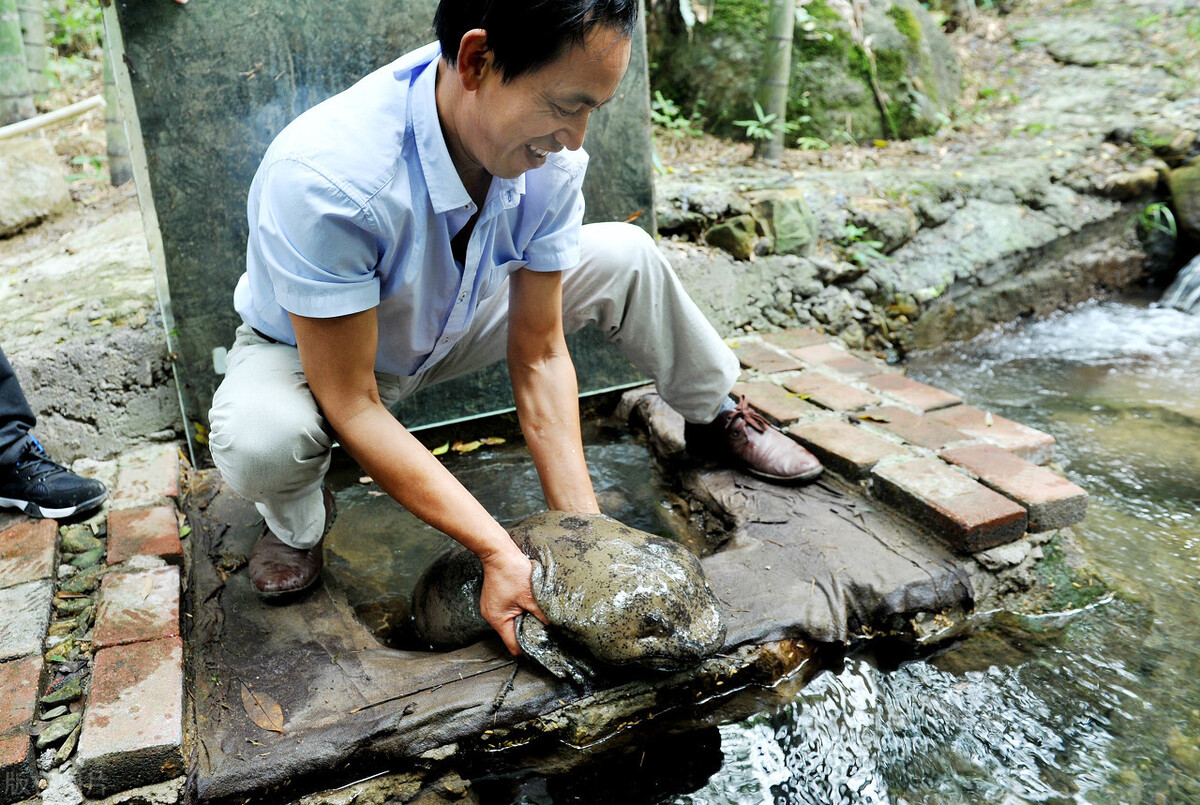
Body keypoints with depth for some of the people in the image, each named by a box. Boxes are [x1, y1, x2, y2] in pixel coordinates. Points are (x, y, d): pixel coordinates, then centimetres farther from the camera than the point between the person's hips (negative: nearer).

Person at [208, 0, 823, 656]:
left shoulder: (551, 157, -23)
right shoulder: (320, 177, -40)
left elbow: (539, 356, -17)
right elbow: (350, 407, -35)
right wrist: (500, 552, -36)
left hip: (450, 322, 4)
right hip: (307, 349, -3)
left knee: (626, 257, -7)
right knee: (258, 441, -38)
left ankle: (714, 417, 17)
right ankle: (297, 522, 1)